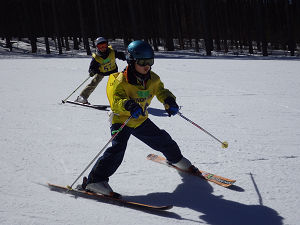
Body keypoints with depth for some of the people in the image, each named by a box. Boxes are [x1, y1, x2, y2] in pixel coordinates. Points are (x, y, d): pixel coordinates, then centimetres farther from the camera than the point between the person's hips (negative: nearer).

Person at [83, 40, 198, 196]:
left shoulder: (153, 79, -6)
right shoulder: (121, 81, -24)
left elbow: (161, 91, 9)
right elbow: (116, 102, -33)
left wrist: (169, 101, -14)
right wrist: (128, 105, -54)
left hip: (140, 121, 6)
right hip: (122, 120, -6)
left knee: (162, 140, 16)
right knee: (117, 149, -26)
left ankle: (176, 159, 48)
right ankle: (95, 181, -23)